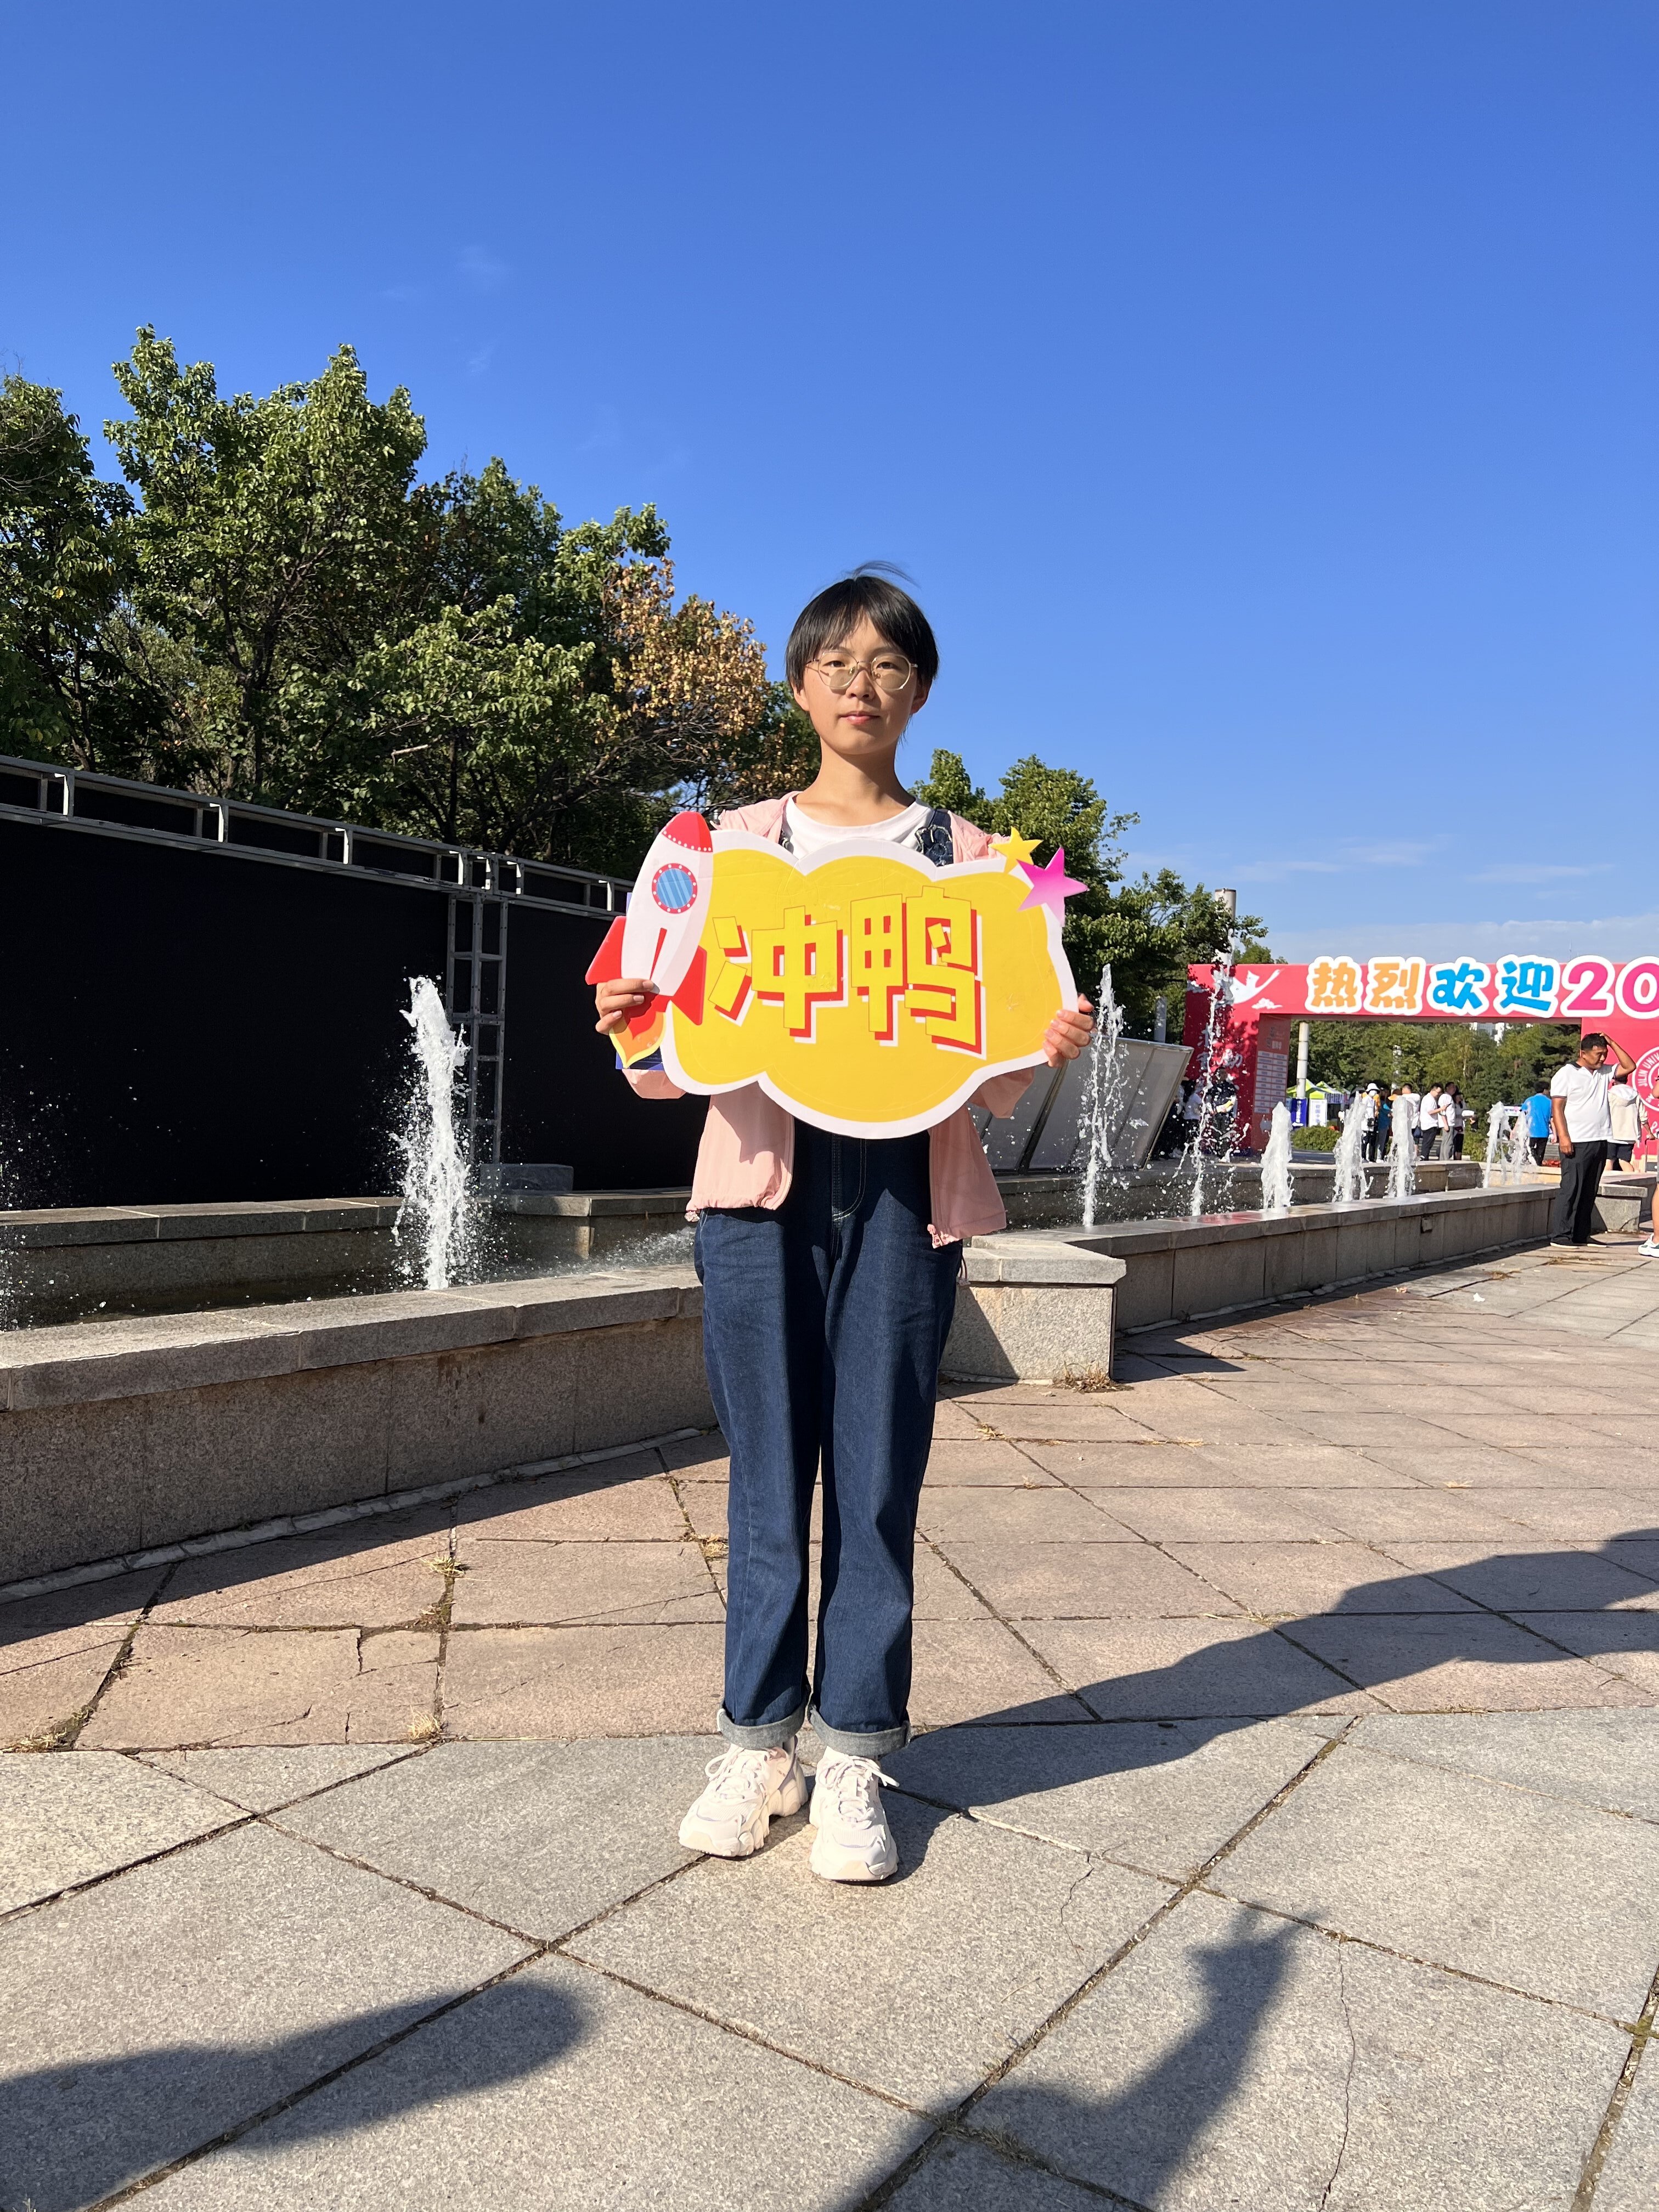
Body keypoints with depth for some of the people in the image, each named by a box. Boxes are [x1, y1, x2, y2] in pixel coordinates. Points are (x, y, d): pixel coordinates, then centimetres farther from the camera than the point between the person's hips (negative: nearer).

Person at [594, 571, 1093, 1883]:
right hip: (762, 1178, 0)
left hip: (904, 1181, 0)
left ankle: (854, 1759, 16)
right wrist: (638, 1033, -14)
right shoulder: (740, 841, 12)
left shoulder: (964, 854, 12)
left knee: (878, 1469, 3)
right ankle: (758, 1744, 20)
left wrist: (1046, 1048, -11)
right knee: (768, 1466, 5)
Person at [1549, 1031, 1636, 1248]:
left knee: (1589, 1191, 8)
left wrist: (1611, 1043, 7)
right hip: (1576, 1143, -7)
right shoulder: (1566, 1074, -3)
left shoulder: (1604, 1073, 16)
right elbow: (1557, 1108, -8)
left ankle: (1581, 1235, 12)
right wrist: (1563, 1137, -18)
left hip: (1600, 1141, 7)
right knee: (1571, 1189, -8)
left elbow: (1629, 1066, 17)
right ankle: (1560, 1235, -6)